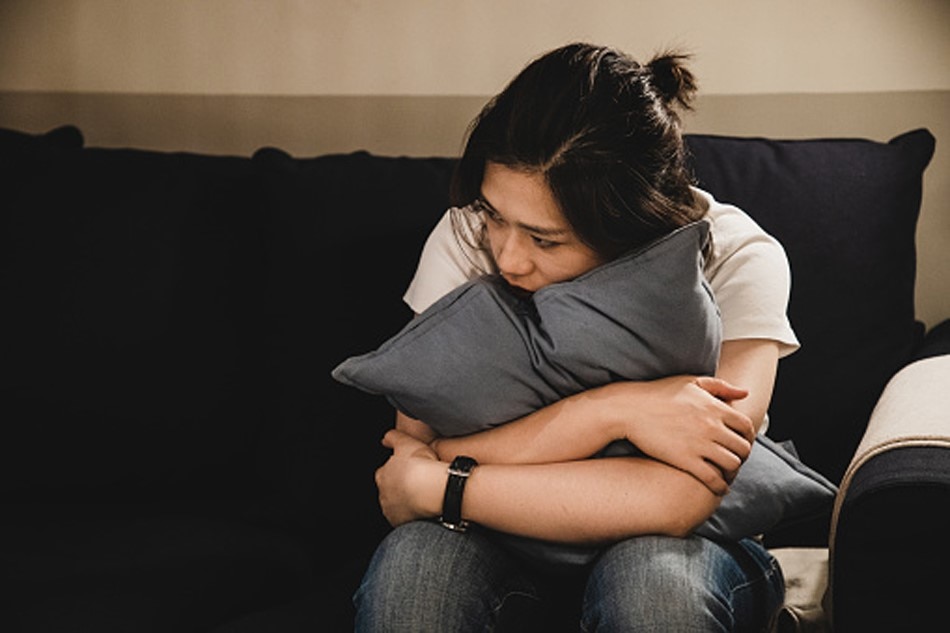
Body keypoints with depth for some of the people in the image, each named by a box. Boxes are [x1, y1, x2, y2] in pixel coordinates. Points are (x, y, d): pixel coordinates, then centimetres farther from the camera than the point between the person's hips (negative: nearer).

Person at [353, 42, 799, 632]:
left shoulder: (736, 258, -20)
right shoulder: (466, 238, -13)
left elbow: (674, 504, -31)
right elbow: (414, 450, -20)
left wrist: (435, 484, -27)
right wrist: (608, 411, -32)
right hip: (508, 549, -1)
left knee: (651, 576, -35)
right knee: (412, 563, -35)